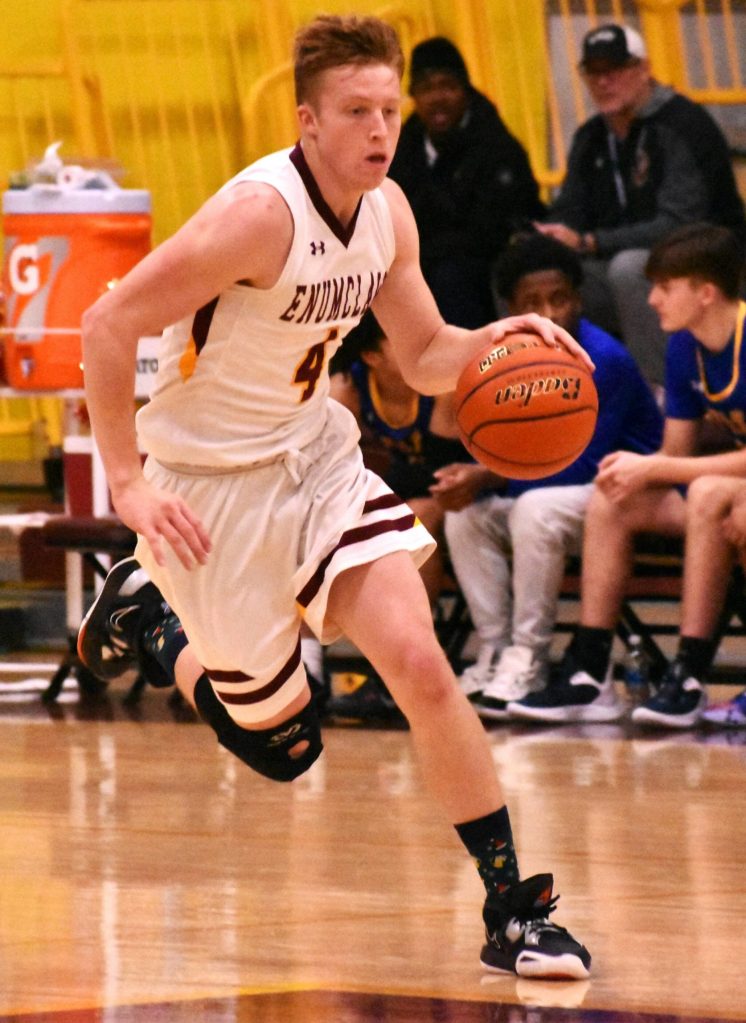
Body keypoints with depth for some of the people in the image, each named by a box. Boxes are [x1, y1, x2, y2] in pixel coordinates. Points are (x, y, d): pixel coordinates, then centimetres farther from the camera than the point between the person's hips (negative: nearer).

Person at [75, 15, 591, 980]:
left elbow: (424, 356, 12)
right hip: (211, 483, -6)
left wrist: (488, 345, -11)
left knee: (418, 662, -12)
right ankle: (146, 616, 29)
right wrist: (128, 486, -24)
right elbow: (107, 327, -23)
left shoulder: (388, 213, -2)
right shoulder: (260, 213, -25)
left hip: (316, 450, 6)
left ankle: (512, 910, -6)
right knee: (284, 745, 2)